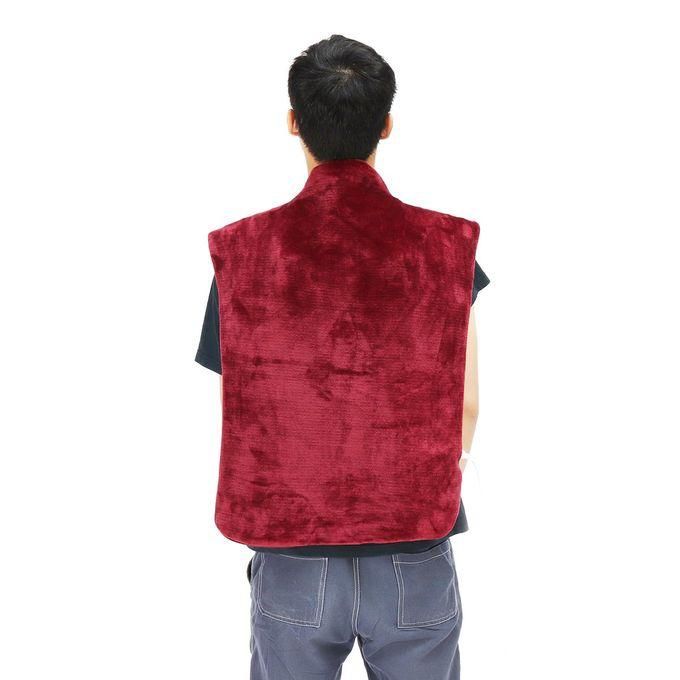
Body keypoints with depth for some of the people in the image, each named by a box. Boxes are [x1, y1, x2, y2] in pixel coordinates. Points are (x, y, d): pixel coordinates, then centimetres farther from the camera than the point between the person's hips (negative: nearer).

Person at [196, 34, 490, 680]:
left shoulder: (243, 249, -9)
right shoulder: (447, 244, -9)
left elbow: (236, 410, -3)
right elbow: (467, 403, -4)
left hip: (291, 558, 1)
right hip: (416, 562, 0)